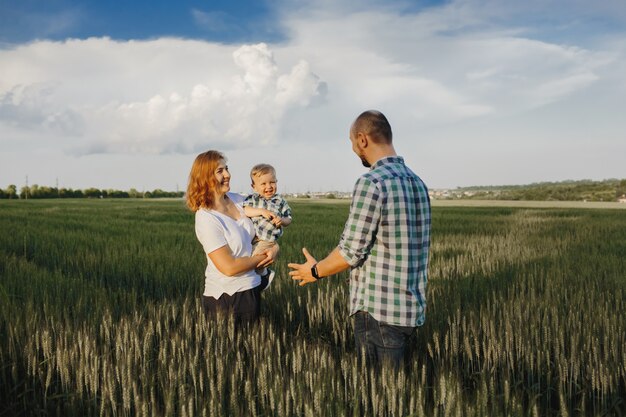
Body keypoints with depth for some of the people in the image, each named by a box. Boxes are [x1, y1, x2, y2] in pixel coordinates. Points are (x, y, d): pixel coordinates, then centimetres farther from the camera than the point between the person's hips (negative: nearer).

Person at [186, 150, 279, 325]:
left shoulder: (238, 200, 0)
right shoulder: (206, 218, -21)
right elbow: (229, 267, -22)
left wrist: (274, 248, -6)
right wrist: (262, 258, -10)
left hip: (252, 289, 7)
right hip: (226, 296, -7)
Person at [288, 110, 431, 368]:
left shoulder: (371, 184, -17)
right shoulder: (417, 183, 8)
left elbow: (351, 252, -16)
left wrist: (315, 271, 2)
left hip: (379, 311, -8)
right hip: (413, 308, 8)